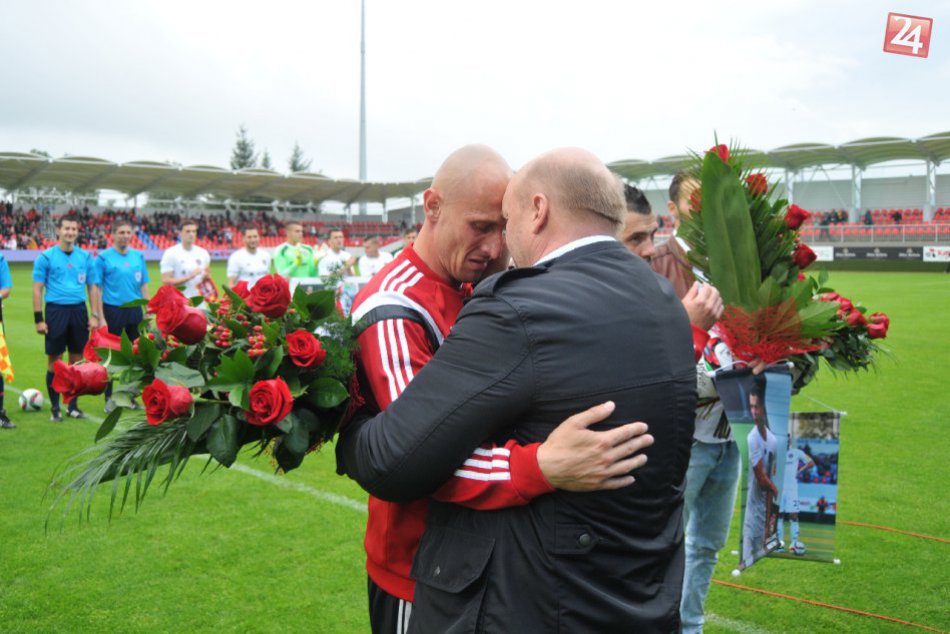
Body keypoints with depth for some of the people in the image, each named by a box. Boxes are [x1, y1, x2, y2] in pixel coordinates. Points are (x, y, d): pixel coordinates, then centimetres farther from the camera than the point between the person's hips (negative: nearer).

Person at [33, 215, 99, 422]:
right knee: (54, 361, 2)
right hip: (56, 311, -3)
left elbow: (92, 287, 12)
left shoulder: (85, 256, 8)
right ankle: (55, 408, 13)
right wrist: (38, 319, -7)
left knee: (77, 359, 7)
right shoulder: (46, 256, -2)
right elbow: (37, 289, -2)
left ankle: (73, 405, 19)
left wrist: (94, 315, 5)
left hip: (79, 311, 3)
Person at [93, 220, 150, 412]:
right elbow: (97, 288, -5)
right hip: (112, 310, -4)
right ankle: (109, 399, 13)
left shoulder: (138, 256, 7)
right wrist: (101, 318, -10)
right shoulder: (103, 258, -4)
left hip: (135, 310, 4)